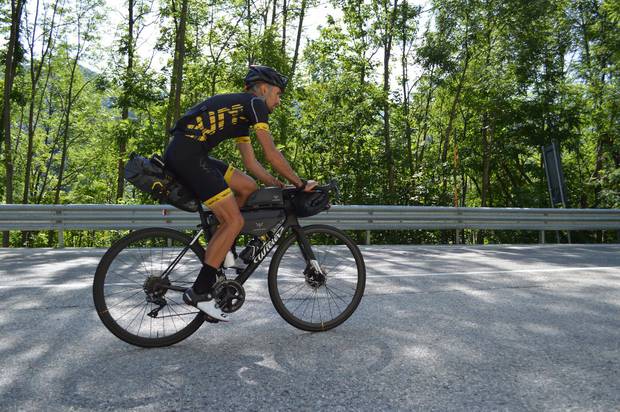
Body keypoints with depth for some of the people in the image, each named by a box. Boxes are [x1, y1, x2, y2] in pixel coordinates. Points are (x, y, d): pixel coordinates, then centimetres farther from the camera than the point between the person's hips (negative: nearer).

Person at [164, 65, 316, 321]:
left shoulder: (240, 113, 28)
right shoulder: (255, 103, 1)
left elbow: (251, 163, 25)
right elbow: (272, 155, -5)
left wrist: (281, 187, 20)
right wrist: (300, 184, 2)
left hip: (181, 155, 10)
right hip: (188, 154, -10)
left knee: (248, 187, 13)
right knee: (234, 221, -10)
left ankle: (218, 247, 17)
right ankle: (199, 292, -5)